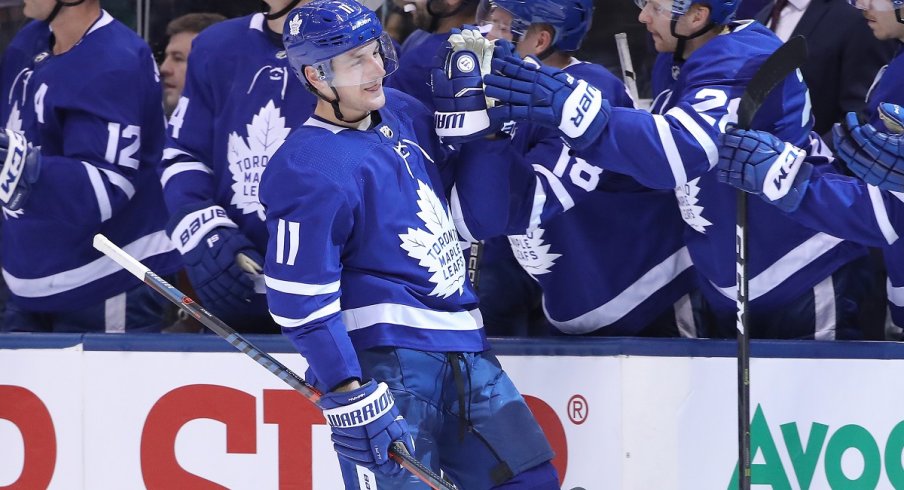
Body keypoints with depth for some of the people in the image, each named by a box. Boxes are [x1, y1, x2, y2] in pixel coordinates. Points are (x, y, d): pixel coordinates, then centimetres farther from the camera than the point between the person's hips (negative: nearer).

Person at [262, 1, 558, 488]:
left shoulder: (402, 113, 9)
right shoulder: (310, 169, -16)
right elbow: (303, 299, -18)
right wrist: (349, 394, -21)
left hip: (462, 348, 9)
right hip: (385, 363, -9)